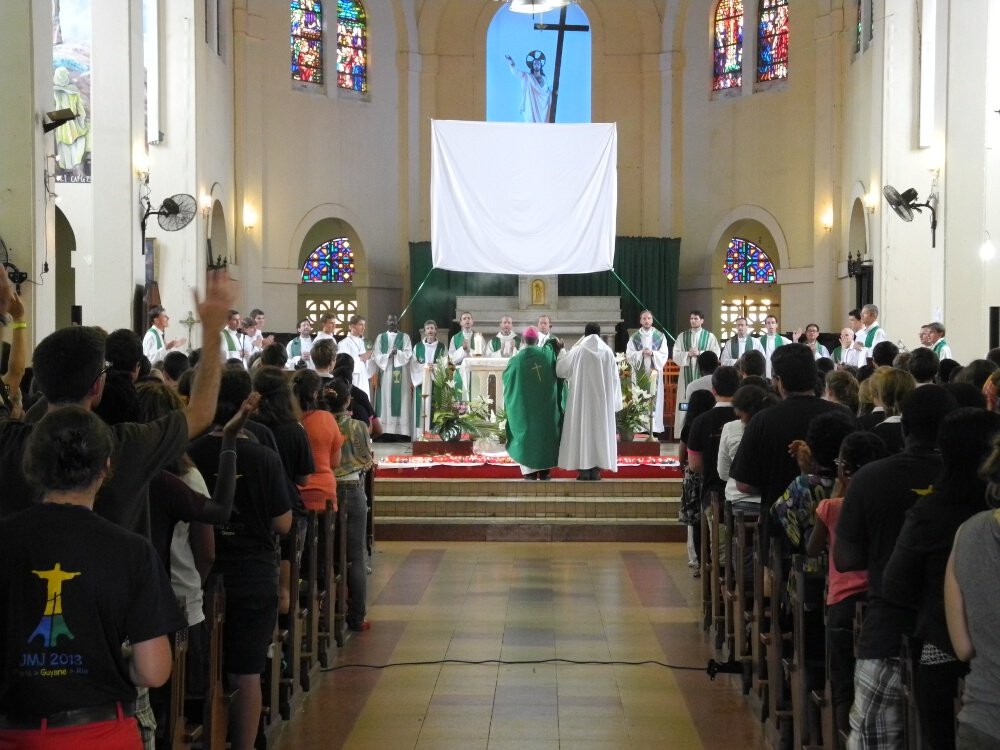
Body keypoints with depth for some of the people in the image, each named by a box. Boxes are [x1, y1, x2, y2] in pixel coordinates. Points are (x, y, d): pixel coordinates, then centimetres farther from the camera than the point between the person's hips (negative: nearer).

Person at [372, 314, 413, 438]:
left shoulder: (405, 337, 9)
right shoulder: (380, 337, 12)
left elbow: (408, 354, -3)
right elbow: (377, 356, 2)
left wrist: (397, 353, -20)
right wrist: (389, 355, -15)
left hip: (401, 375, -1)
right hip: (385, 373, 1)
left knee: (401, 400, -5)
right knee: (385, 400, -4)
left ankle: (402, 431, -7)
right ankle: (384, 431, -5)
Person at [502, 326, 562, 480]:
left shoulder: (516, 360, -9)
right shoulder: (547, 353, -6)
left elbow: (507, 379, 5)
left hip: (524, 406, -1)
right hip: (546, 405, 1)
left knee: (527, 433, 7)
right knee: (546, 433, 10)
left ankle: (530, 471, 1)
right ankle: (545, 470, 8)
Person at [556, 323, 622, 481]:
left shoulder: (578, 351, -5)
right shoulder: (607, 351, 1)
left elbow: (560, 369, 5)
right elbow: (614, 378, 4)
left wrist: (562, 352, 22)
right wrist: (613, 401, 12)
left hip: (581, 398, -2)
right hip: (602, 399, 2)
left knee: (582, 430, 2)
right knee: (600, 430, 5)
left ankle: (583, 469, -2)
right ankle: (596, 469, 3)